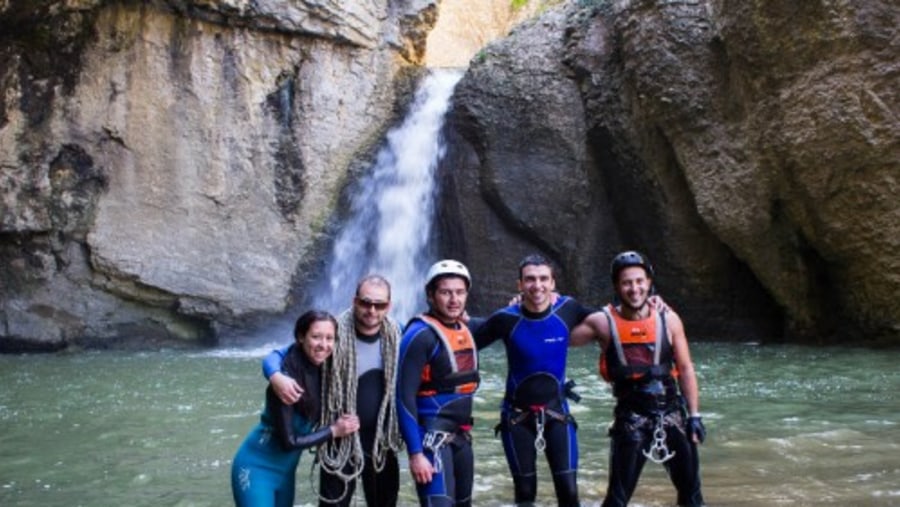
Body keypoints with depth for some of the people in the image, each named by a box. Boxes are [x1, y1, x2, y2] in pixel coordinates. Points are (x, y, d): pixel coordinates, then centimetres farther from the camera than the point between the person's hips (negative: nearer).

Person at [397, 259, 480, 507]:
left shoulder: (464, 330, 8)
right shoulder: (421, 334, -16)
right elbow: (404, 397, -18)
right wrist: (415, 453, -21)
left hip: (460, 435, 8)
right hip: (432, 436, -8)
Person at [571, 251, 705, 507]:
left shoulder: (668, 319, -2)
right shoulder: (603, 322, -7)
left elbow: (685, 369, 4)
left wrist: (694, 415, 2)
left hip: (672, 414, 2)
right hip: (631, 419, -2)